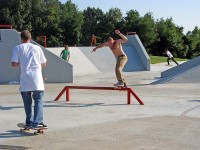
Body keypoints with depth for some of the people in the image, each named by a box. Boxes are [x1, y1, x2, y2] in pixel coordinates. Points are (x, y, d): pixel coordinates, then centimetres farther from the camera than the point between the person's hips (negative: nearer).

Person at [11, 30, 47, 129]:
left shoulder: (17, 48, 4)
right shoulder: (37, 48, 8)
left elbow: (14, 64, -4)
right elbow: (44, 64, 12)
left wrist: (20, 63, 17)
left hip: (25, 80, 0)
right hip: (37, 78, 0)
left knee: (27, 102, 12)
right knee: (38, 100, 3)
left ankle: (29, 122, 20)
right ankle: (37, 122, -8)